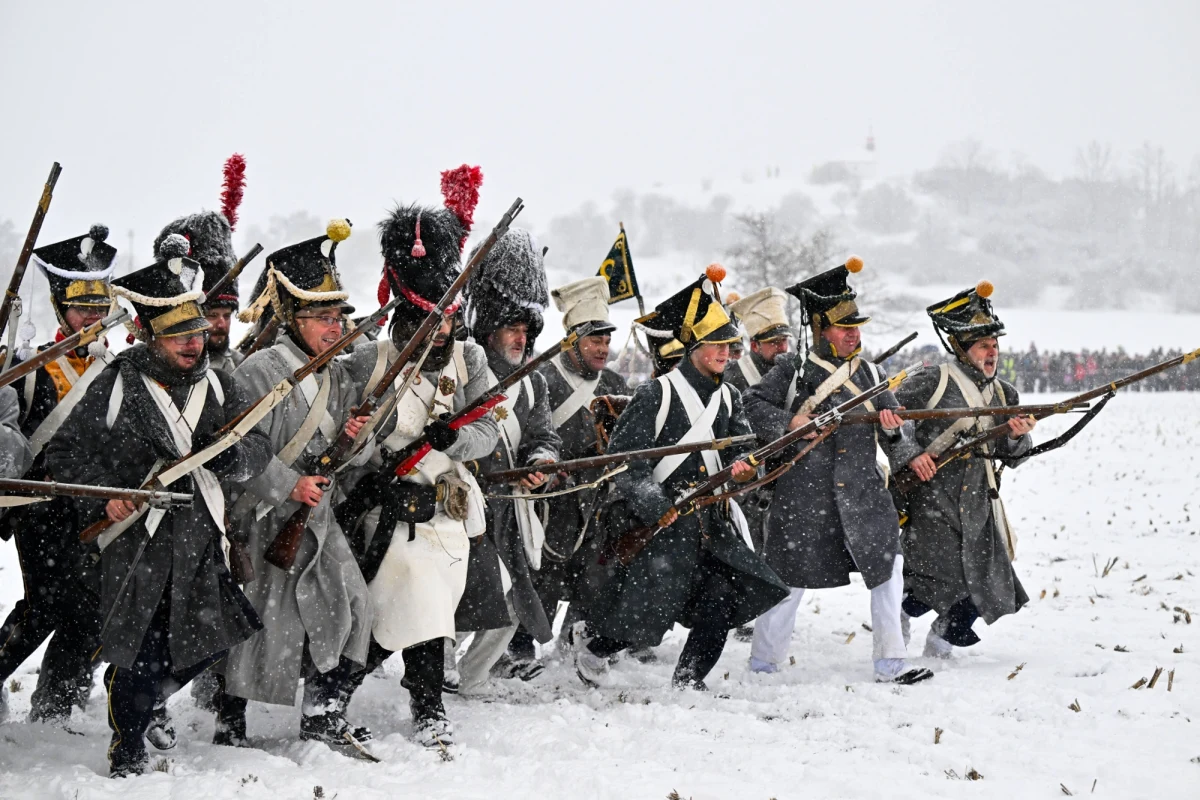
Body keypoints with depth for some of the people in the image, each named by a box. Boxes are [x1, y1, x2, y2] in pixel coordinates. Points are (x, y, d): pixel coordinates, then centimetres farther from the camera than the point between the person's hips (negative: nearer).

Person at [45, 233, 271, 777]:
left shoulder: (216, 385, 6)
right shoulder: (116, 386, -7)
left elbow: (260, 447, 5)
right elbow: (65, 453, -2)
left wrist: (235, 455, -17)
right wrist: (101, 497, -15)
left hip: (201, 536, 4)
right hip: (136, 536, -4)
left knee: (210, 640, 8)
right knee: (135, 650, -1)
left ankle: (145, 701, 37)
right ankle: (126, 749, 22)